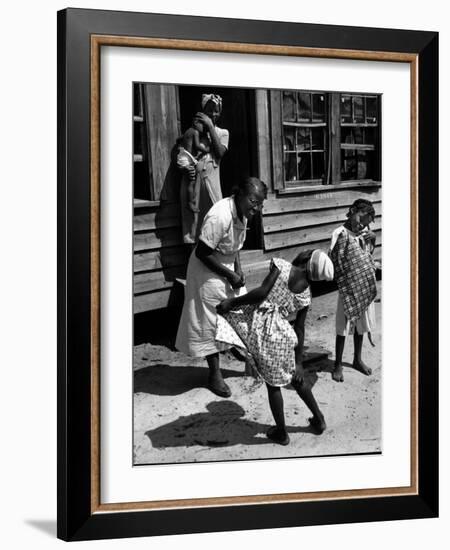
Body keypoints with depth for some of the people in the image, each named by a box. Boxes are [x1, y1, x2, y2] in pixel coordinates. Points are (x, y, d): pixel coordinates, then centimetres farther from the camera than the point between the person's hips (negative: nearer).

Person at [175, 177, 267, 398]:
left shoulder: (242, 212, -3)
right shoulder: (220, 216, -31)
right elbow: (202, 253, -27)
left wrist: (238, 269, -3)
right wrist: (230, 275, -21)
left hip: (227, 267, 8)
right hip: (208, 272, -8)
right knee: (211, 323, 3)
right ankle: (215, 375, 15)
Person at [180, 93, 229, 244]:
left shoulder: (222, 133, 15)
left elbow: (220, 152, -4)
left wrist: (210, 127, -4)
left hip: (211, 180, 0)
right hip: (192, 180, 0)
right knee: (192, 219, -1)